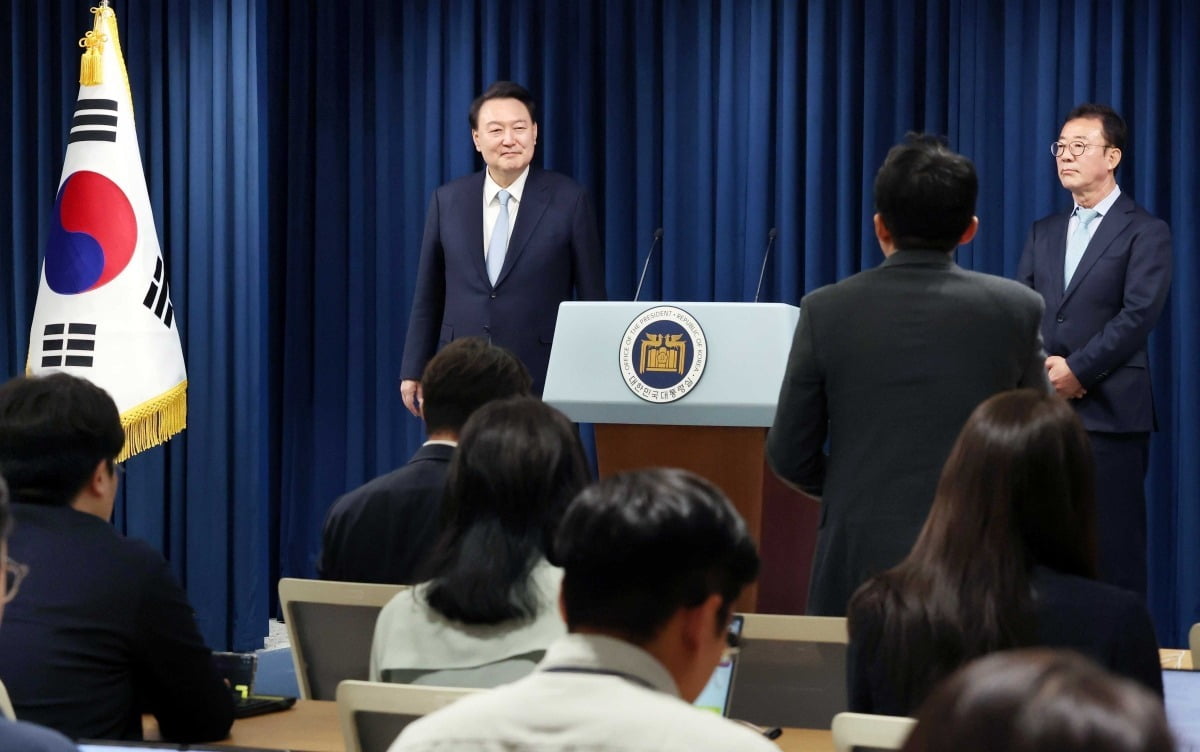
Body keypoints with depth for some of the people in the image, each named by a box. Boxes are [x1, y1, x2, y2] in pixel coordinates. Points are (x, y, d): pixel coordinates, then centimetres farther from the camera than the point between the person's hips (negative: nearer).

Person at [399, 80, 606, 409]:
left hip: (540, 378, -2)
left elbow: (591, 297, 1)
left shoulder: (569, 199, -2)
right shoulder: (447, 201, 7)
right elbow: (428, 296, 12)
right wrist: (414, 370, 9)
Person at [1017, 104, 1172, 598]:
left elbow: (1138, 315, -10)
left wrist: (1077, 371, -14)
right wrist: (1040, 370, -8)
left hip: (1110, 411, -5)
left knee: (1113, 551, -4)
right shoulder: (1043, 232, 18)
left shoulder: (1145, 232, 1)